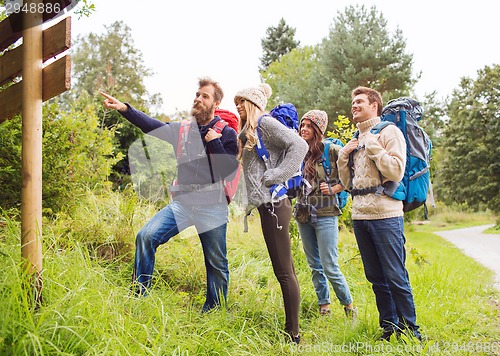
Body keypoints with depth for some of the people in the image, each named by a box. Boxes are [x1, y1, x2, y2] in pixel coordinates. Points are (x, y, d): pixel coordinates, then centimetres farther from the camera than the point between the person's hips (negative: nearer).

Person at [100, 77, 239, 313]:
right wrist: (125, 109, -12)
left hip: (212, 204, -3)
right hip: (182, 201, 3)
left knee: (216, 262, 4)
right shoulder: (182, 129, 11)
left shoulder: (227, 133, 0)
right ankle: (139, 296, -3)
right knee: (146, 236, -13)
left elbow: (230, 169, -10)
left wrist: (214, 142, -15)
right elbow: (153, 127, -2)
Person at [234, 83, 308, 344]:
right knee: (285, 269, 13)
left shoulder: (265, 122, -7)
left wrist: (275, 176, -19)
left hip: (273, 204, -10)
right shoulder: (249, 132, 20)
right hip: (267, 205, 10)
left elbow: (299, 145, -19)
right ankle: (290, 329, 20)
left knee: (283, 271, -7)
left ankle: (293, 333, -1)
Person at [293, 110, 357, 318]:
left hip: (325, 214, -6)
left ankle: (349, 307, 11)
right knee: (314, 266, 12)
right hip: (303, 214, 6)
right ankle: (324, 308, 22)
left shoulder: (332, 150, -6)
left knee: (330, 267, -7)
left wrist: (334, 189, -14)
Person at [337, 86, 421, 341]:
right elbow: (347, 183, 20)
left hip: (385, 215, -7)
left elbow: (396, 172, -14)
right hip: (360, 216, 7)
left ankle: (410, 330, 6)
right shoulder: (356, 139, 19)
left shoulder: (389, 131, -1)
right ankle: (389, 326, 20)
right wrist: (343, 157, 6)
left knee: (395, 277, -5)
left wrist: (374, 147, -11)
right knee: (376, 277, 10)